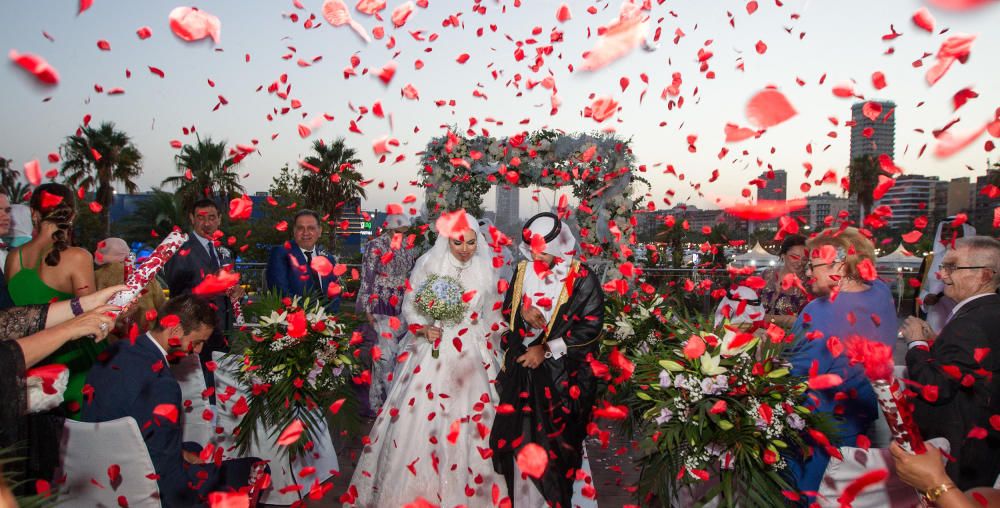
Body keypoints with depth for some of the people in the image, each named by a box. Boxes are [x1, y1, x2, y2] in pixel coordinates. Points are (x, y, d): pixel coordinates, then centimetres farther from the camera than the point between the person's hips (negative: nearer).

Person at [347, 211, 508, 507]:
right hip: (432, 353, -2)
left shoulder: (485, 269, 5)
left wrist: (488, 351, 12)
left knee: (468, 421, 4)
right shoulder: (428, 264, -3)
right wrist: (423, 328, -15)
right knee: (419, 417, -4)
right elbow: (409, 305, 2)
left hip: (471, 357, 2)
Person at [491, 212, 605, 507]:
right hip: (521, 367, 4)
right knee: (518, 436, 7)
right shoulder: (523, 270, 6)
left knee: (555, 442, 4)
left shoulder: (581, 278, -10)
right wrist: (523, 311, -10)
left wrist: (546, 350, -14)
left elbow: (591, 326, -12)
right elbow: (507, 310, 15)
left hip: (561, 375, -4)